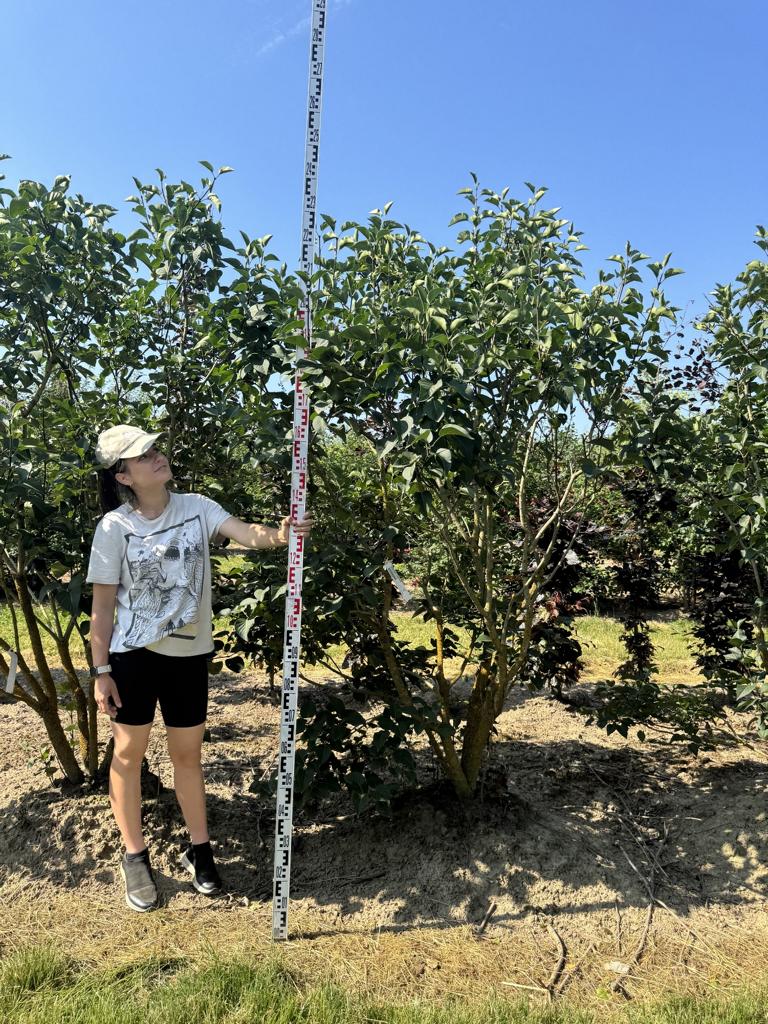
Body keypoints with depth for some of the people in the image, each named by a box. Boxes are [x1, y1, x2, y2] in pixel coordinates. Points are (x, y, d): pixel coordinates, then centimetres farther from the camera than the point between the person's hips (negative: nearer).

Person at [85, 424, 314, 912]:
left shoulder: (196, 507, -6)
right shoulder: (114, 526, -11)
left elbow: (246, 533, -23)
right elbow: (103, 606, -6)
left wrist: (279, 534, -44)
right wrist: (100, 671, -7)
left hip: (189, 653, 2)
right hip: (133, 653, -1)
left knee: (188, 752, 14)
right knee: (129, 751, 10)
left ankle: (199, 849, 31)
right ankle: (135, 856, 30)